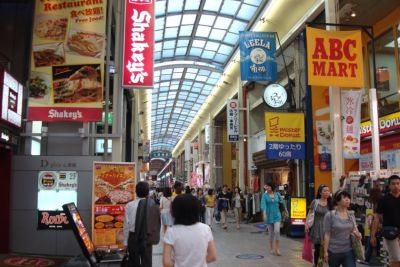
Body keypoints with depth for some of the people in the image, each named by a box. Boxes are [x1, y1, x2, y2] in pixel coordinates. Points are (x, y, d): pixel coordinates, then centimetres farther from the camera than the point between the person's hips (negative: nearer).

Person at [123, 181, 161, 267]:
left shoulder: (129, 205, -10)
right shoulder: (153, 205, -8)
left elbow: (126, 225, -7)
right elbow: (158, 223, -5)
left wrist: (126, 241, 3)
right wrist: (155, 238, 8)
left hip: (133, 237, 0)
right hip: (147, 238, 0)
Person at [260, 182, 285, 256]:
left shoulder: (277, 194, 2)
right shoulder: (264, 195, -4)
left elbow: (281, 201, 19)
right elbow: (263, 204, -18)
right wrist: (264, 214, -34)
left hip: (277, 215, 1)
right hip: (269, 216, -1)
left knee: (277, 231, -13)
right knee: (271, 233, 7)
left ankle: (277, 248, -4)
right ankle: (271, 248, 22)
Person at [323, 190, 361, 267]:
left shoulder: (351, 215, 4)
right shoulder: (330, 215, -10)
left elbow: (353, 230, 17)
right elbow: (327, 234, -9)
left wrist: (357, 234, -6)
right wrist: (325, 251, -11)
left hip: (349, 251, 3)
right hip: (334, 252, -3)